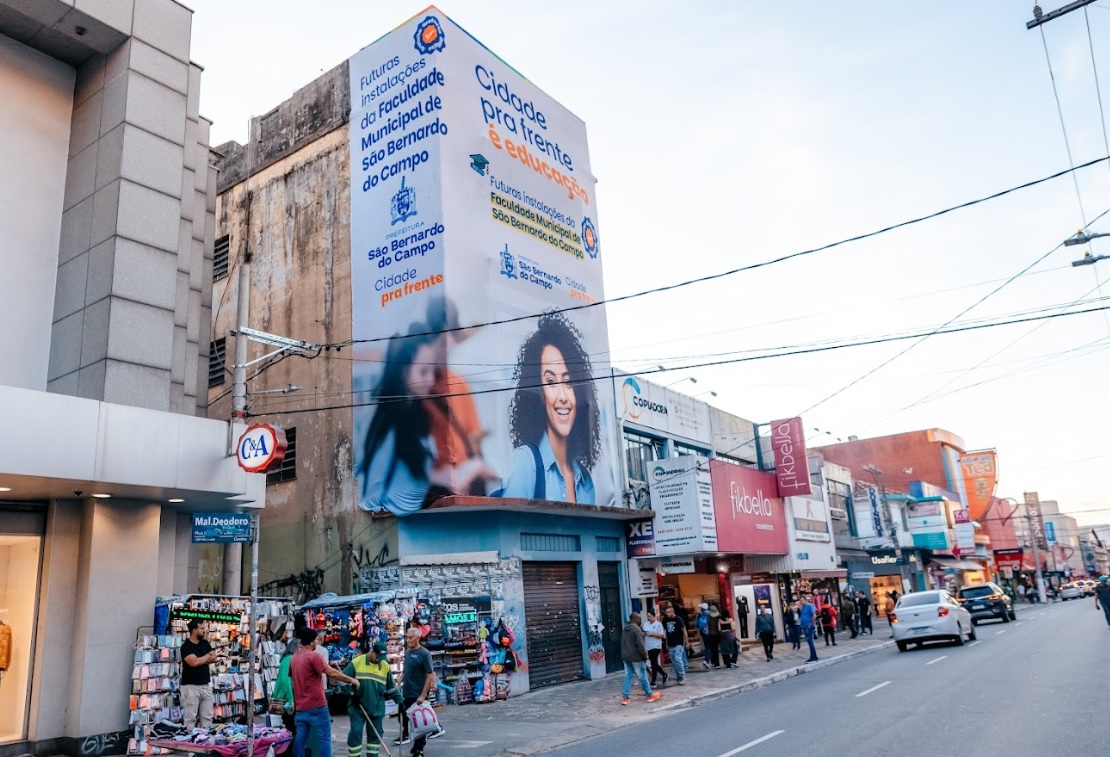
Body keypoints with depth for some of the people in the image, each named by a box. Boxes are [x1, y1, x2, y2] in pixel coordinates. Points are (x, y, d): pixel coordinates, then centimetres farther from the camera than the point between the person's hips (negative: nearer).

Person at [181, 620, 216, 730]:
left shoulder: (205, 643, 11)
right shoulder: (186, 646, -9)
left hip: (206, 684, 6)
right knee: (191, 717, -3)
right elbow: (194, 662, -21)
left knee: (207, 716, 8)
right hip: (191, 686, -6)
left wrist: (200, 660, -9)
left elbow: (214, 658, 5)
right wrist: (207, 656, -3)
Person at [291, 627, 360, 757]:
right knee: (324, 739, -2)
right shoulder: (313, 656, -15)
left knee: (300, 740, 9)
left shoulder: (294, 657, 10)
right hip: (316, 706, -8)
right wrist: (351, 680, -10)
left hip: (300, 707, 8)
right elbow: (331, 673, -19)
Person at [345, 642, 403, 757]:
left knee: (375, 734, 8)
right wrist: (351, 693, -13)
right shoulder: (357, 662, -7)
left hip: (377, 708, 4)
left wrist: (399, 700, 9)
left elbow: (391, 686, 13)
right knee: (356, 733, -4)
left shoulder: (385, 666, 5)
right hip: (357, 707, -3)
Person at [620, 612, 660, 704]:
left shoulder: (625, 629, 11)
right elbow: (640, 645, -20)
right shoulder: (636, 629, -17)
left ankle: (625, 697, 4)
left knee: (628, 676, 8)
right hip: (635, 657, -8)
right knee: (642, 676, 5)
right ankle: (650, 695, 16)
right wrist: (644, 655, -10)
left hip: (626, 657, 8)